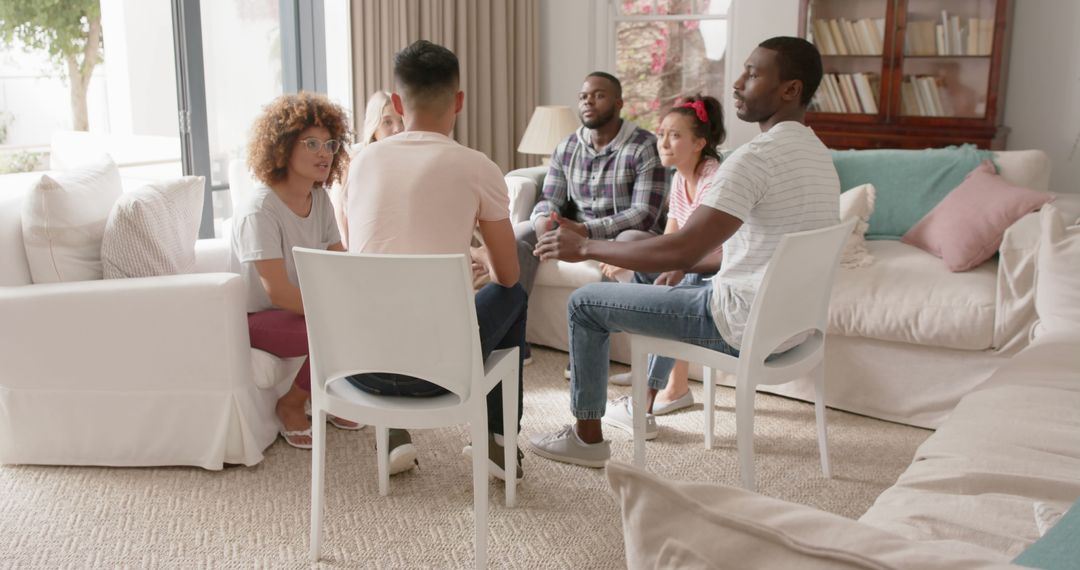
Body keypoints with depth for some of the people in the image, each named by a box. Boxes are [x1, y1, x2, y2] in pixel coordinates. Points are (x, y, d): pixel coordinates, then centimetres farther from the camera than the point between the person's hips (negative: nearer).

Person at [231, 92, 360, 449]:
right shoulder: (260, 211, -23)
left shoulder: (319, 199, 0)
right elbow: (278, 292, -30)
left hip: (298, 308, 8)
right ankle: (291, 407, -3)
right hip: (256, 318, -7)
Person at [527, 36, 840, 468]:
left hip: (747, 326, -9)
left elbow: (683, 250, -30)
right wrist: (686, 265, 18)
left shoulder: (758, 155, -24)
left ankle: (587, 437, 16)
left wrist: (585, 247, -19)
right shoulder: (818, 153, 8)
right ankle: (645, 407, 40)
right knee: (679, 282, 35)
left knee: (585, 303, 3)